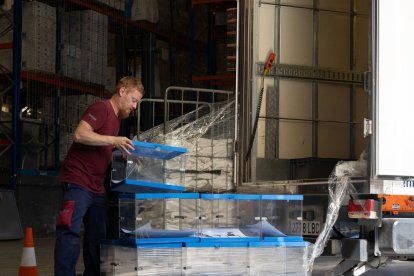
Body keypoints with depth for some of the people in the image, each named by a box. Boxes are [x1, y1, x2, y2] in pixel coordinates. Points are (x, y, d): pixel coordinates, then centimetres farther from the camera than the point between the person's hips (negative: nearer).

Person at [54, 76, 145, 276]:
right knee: (70, 232, -13)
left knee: (98, 236, 9)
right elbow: (80, 134, -22)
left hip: (97, 187, 10)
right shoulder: (101, 108, -8)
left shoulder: (117, 118, 19)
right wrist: (114, 140, -25)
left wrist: (127, 153, 12)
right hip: (78, 182, -10)